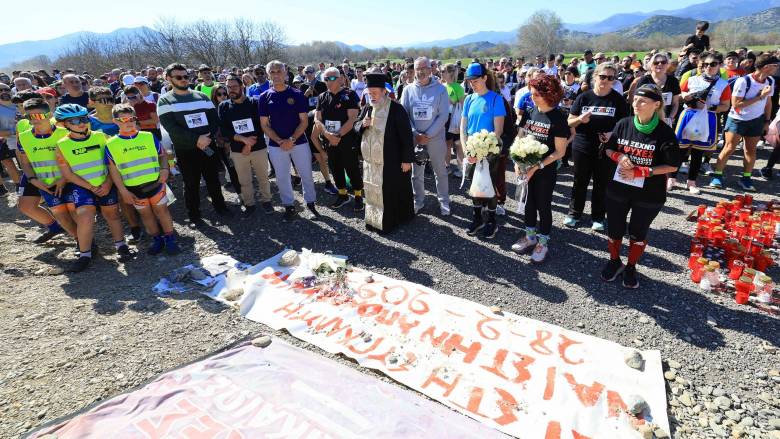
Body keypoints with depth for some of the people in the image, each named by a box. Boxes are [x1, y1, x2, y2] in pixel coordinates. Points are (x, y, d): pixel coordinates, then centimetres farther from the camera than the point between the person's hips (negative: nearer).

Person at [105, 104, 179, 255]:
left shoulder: (149, 137, 0)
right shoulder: (111, 145, -2)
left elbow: (162, 154, 10)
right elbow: (113, 170, 1)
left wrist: (164, 169, -9)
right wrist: (123, 191, -4)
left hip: (156, 183, -1)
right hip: (133, 189, 1)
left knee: (161, 209, 4)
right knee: (145, 214, 11)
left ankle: (170, 238, 15)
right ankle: (157, 239, 24)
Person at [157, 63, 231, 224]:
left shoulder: (202, 97, 8)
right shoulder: (165, 101, -3)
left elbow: (214, 119, 3)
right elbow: (171, 127, -14)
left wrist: (208, 138, -14)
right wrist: (196, 140, -23)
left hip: (209, 146, 3)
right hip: (185, 150, -3)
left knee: (213, 180, 14)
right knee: (191, 184, 7)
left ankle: (220, 206, 31)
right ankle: (194, 214, 22)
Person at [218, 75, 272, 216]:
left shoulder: (254, 103, -2)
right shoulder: (223, 106, 2)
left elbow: (261, 126, -6)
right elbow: (223, 130, -6)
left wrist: (250, 144, -12)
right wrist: (244, 139, -18)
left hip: (259, 147, -1)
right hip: (237, 151, 1)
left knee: (263, 177, 10)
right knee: (244, 181, 10)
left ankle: (266, 200, 29)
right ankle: (249, 204, 26)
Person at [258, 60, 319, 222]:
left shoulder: (297, 95, -2)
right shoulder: (265, 97, 2)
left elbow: (304, 121, -3)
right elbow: (264, 124, 1)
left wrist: (291, 139, -16)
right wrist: (280, 141, -12)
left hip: (299, 142, -1)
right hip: (276, 145, 1)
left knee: (307, 175, 7)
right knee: (282, 177, 9)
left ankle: (310, 203, 25)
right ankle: (289, 206, 25)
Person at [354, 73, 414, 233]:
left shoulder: (396, 109, -13)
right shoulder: (367, 108, 7)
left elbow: (407, 136, -13)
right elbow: (356, 126, 15)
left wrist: (407, 159, -15)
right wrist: (362, 124, -9)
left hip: (391, 160, -6)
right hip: (371, 159, 6)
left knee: (392, 191, 4)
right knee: (373, 190, 13)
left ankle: (389, 221, 19)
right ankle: (375, 218, 28)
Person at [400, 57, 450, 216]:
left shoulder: (440, 89, -4)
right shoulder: (408, 89, 1)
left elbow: (443, 115, -8)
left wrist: (428, 135, -14)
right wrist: (416, 134, -12)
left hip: (436, 137, -2)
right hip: (414, 137, 2)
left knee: (440, 171, 8)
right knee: (416, 172, 11)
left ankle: (444, 201, 23)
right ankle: (418, 201, 26)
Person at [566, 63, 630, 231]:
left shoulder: (619, 100, -2)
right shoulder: (583, 97, -1)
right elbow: (570, 122, 2)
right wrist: (580, 119, -20)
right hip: (582, 148, 0)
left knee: (601, 184, 10)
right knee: (580, 182, 12)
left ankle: (598, 217, 25)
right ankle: (574, 213, 27)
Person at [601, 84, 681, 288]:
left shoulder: (664, 132, -12)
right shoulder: (623, 124, -4)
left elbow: (672, 166, -10)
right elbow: (608, 149, 7)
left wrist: (640, 172, -20)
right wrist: (619, 157, -15)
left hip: (649, 194, -2)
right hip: (617, 189, 3)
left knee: (638, 233, 14)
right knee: (614, 229, 15)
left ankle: (631, 267, 34)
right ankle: (614, 262, 38)